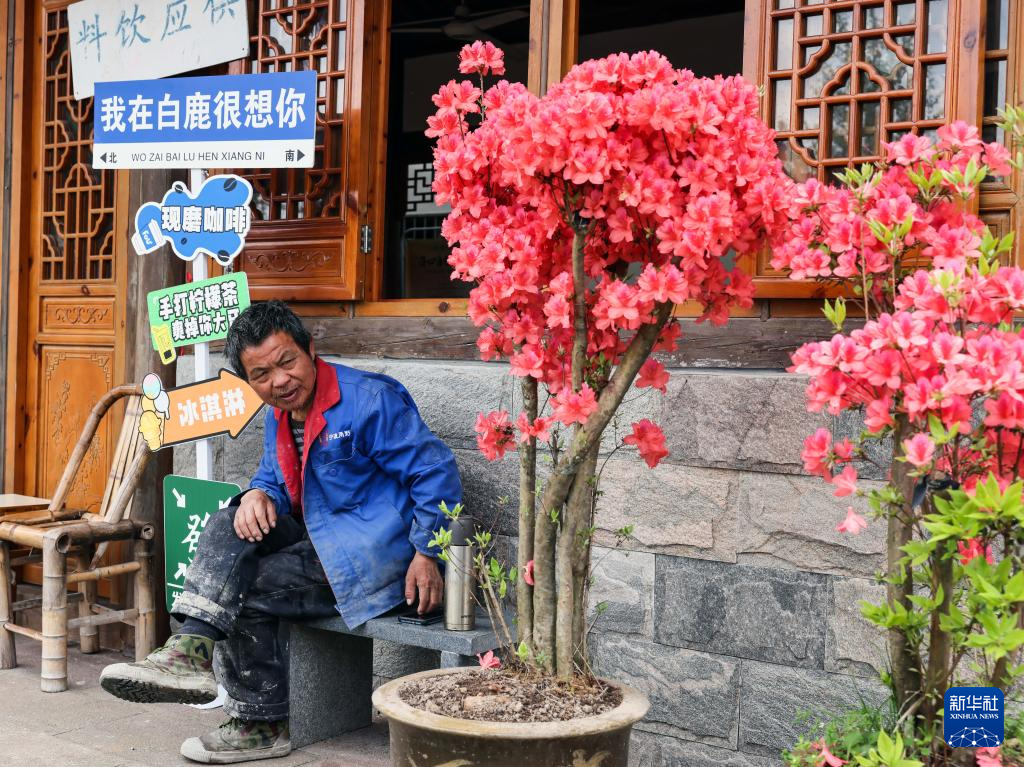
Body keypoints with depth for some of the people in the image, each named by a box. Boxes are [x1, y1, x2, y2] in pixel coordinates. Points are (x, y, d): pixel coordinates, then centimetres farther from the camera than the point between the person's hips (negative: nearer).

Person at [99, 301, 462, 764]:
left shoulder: (370, 399, -15)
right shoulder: (279, 416, 11)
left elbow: (435, 472, -15)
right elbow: (275, 479, 21)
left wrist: (427, 555, -19)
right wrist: (260, 495, -6)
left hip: (371, 551, -8)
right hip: (319, 541, 8)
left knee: (244, 590, -18)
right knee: (228, 528, -11)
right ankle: (193, 647, -16)